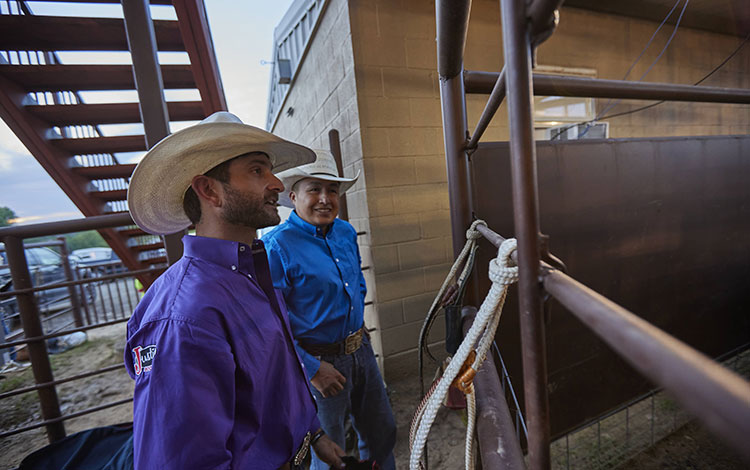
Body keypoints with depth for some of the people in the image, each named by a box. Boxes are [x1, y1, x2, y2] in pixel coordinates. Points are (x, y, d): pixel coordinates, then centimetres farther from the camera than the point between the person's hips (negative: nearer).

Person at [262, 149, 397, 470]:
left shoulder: (346, 233, 2)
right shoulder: (276, 246, -20)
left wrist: (358, 328, 12)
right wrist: (311, 368, -16)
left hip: (361, 350, 7)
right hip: (318, 361, -6)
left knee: (382, 434, 24)